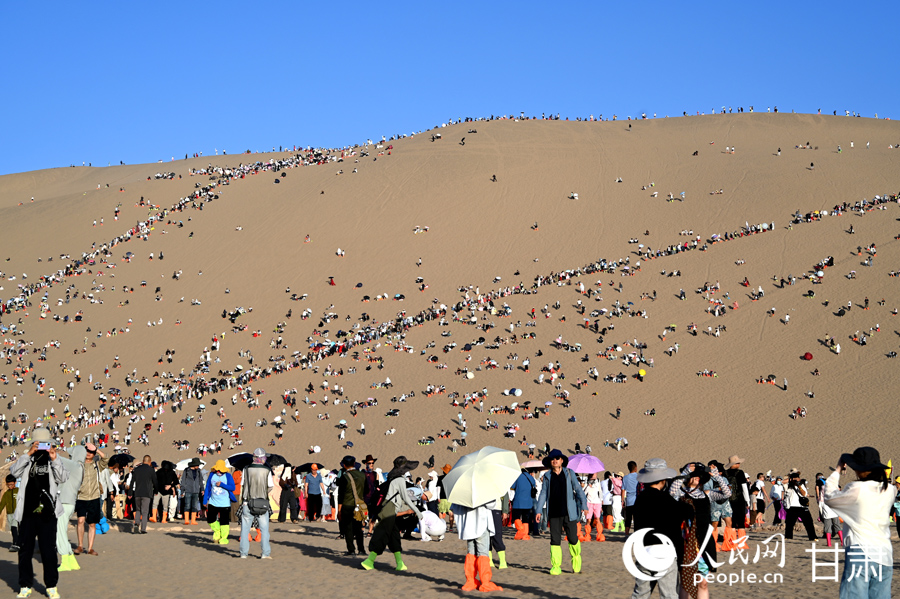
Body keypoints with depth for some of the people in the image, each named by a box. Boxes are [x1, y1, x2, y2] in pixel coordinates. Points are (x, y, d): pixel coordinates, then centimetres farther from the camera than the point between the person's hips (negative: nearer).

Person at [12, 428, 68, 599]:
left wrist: (54, 459, -20)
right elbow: (14, 472, -10)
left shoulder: (54, 461, 6)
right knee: (25, 551, 7)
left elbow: (63, 478, -9)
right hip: (27, 513, 1)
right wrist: (28, 454, -19)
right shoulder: (27, 461, 8)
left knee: (49, 551, 1)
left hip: (47, 514, -1)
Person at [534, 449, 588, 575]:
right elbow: (543, 494, 9)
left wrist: (584, 505, -6)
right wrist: (539, 510, 2)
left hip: (569, 512, -1)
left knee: (572, 538, 0)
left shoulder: (569, 473, 5)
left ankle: (576, 562, 25)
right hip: (554, 513, 1)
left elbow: (578, 490, 4)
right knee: (555, 540, -2)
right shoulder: (547, 476, 8)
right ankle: (556, 567, 3)